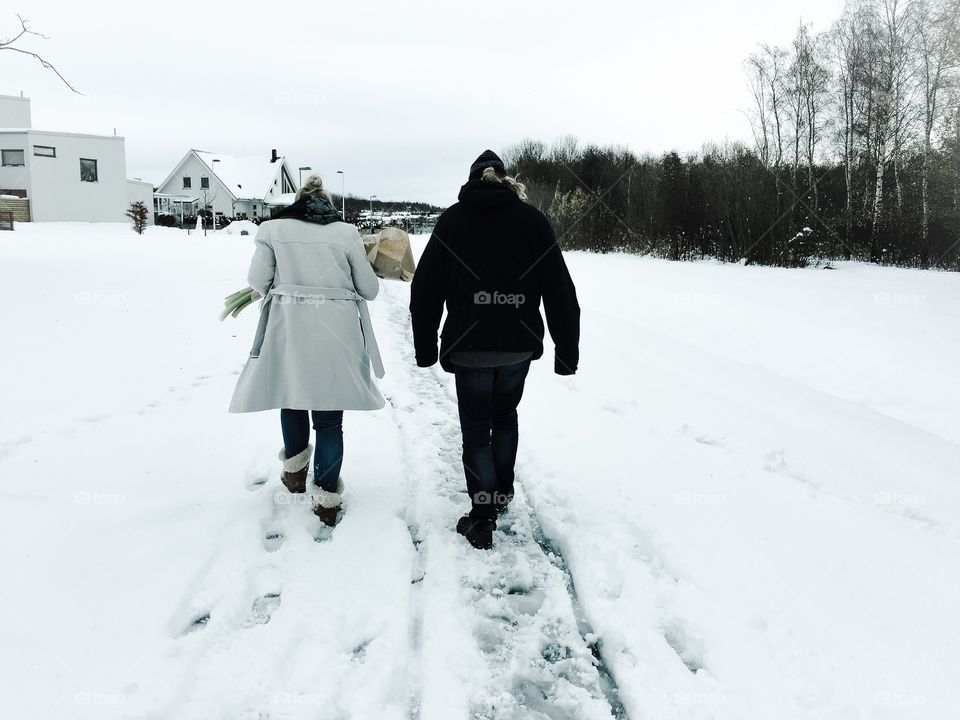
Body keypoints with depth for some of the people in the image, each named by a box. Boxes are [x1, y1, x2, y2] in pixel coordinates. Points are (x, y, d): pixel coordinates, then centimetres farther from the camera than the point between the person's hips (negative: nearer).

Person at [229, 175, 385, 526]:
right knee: (329, 417, 7)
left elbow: (258, 282, 2)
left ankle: (295, 469, 33)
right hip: (337, 335, 0)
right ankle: (327, 498, 13)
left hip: (289, 330, 1)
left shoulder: (273, 229, 4)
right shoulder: (347, 232, 4)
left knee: (292, 393, 26)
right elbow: (369, 289, 6)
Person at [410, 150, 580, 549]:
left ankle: (482, 519, 10)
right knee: (505, 417, 24)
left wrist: (425, 347, 8)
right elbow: (560, 291, -3)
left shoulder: (452, 219, 2)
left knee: (476, 430, 10)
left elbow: (425, 289, 0)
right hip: (519, 343, 1)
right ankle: (502, 494, 33)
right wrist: (567, 349, 2)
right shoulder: (531, 219, 1)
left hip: (469, 346, -1)